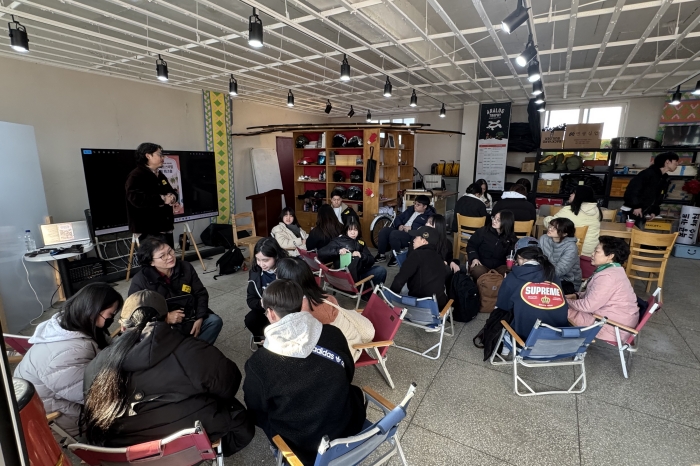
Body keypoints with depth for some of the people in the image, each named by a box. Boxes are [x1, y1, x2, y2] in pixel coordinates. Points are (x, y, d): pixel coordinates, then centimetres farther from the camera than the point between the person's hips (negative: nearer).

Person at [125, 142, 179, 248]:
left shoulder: (160, 175, 19)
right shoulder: (136, 175, -9)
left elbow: (172, 191, 24)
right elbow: (136, 198, -25)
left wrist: (172, 197, -1)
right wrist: (162, 199, -22)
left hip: (165, 227, 9)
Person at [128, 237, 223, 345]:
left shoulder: (186, 268, -3)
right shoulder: (140, 280, -12)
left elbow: (201, 294, 3)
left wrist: (199, 319, -11)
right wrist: (165, 318, -22)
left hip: (189, 320, 3)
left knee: (215, 321, -18)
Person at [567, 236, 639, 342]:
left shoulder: (607, 277, -27)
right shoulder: (612, 270, 6)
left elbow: (588, 306, -25)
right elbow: (592, 292, 19)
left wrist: (567, 302, -10)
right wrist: (576, 295, 4)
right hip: (616, 317, 10)